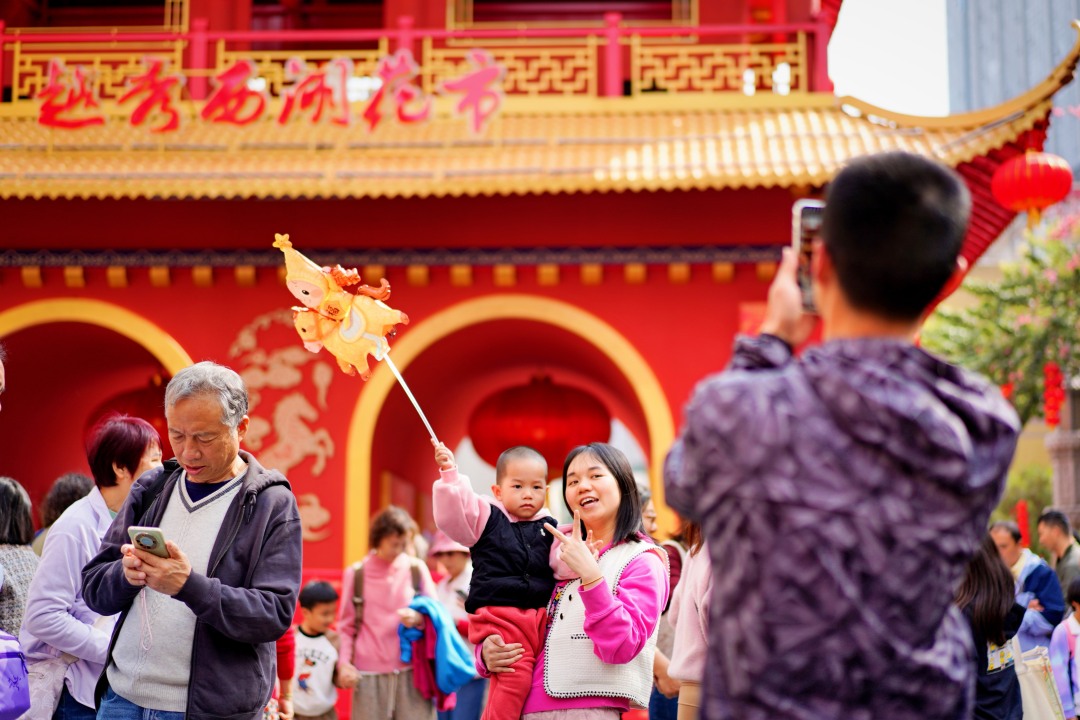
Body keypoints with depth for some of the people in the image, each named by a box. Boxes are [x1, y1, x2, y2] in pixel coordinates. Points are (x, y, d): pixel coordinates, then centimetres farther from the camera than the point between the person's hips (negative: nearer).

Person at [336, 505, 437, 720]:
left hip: (411, 671, 0)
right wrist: (344, 662, -4)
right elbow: (346, 625, 9)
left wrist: (418, 618, -12)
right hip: (369, 674, 0)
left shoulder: (416, 569, 5)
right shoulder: (356, 574, 6)